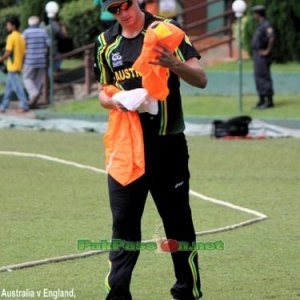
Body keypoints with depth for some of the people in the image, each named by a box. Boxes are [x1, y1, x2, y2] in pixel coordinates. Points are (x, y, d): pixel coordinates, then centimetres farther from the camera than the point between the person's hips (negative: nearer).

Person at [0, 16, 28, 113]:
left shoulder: (11, 37, -14)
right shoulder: (21, 37, 11)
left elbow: (8, 53, -18)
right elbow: (24, 53, 12)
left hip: (12, 67, -9)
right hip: (18, 66, 9)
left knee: (17, 87, -4)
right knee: (8, 87, 12)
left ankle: (24, 106, -3)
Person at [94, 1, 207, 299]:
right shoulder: (106, 43, 8)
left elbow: (201, 79, -12)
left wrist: (173, 64, -32)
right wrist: (114, 102, -6)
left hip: (167, 143, -3)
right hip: (126, 143, 3)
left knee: (178, 222, 2)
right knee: (123, 221, 1)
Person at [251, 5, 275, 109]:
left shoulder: (266, 25, -17)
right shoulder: (260, 25, 16)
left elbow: (271, 38, -31)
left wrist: (267, 51, -24)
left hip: (263, 56, -10)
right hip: (257, 55, 10)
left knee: (264, 77, -9)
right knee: (258, 77, 12)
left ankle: (269, 101, -7)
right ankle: (262, 100, 17)